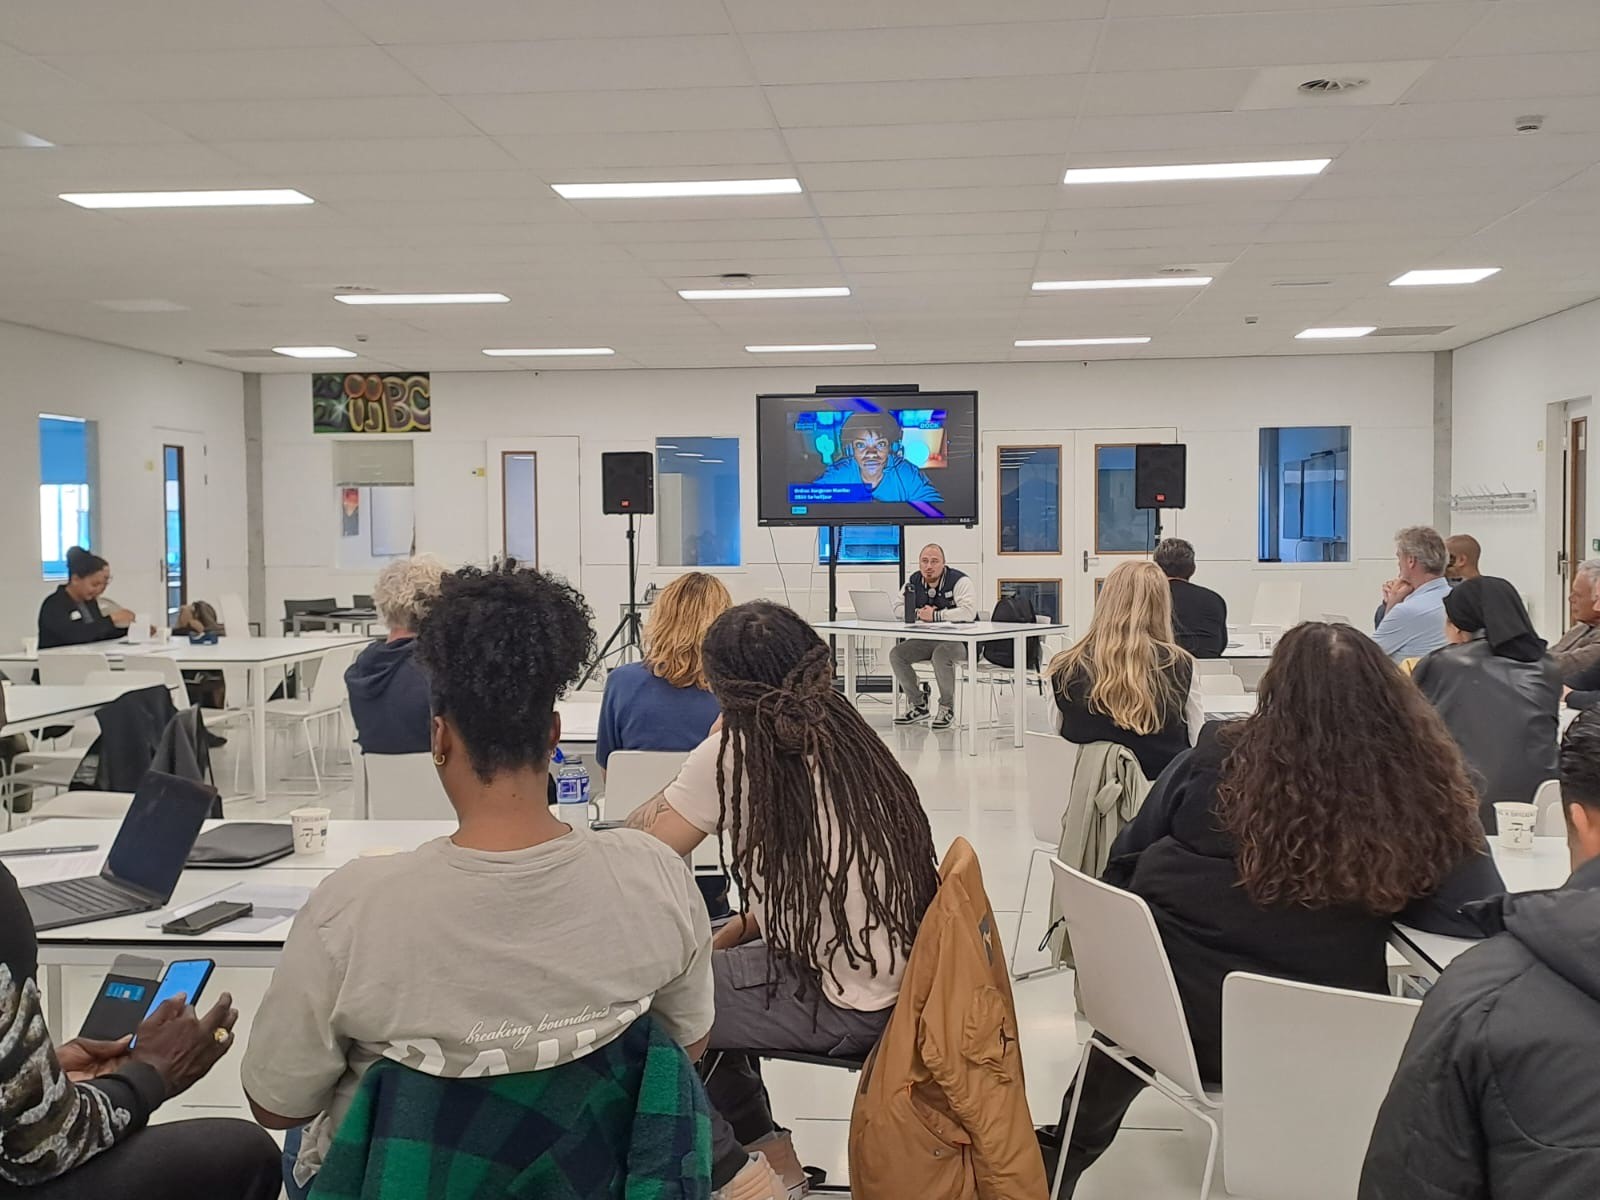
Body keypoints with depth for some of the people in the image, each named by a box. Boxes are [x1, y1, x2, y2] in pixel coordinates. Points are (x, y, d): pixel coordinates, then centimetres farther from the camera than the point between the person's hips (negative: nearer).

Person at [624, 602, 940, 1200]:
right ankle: (770, 1151, 29)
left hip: (840, 1006, -9)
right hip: (898, 984, 9)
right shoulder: (849, 740, 7)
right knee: (702, 967, 25)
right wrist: (732, 932, 11)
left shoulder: (737, 752, -15)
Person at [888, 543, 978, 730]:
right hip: (927, 639, 6)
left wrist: (935, 615, -28)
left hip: (959, 639, -6)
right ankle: (918, 705, 1)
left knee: (941, 655, -38)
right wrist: (918, 613, -14)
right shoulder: (913, 582, 6)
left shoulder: (959, 581, -14)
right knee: (896, 654, -13)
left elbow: (969, 611, -28)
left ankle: (947, 708, -16)